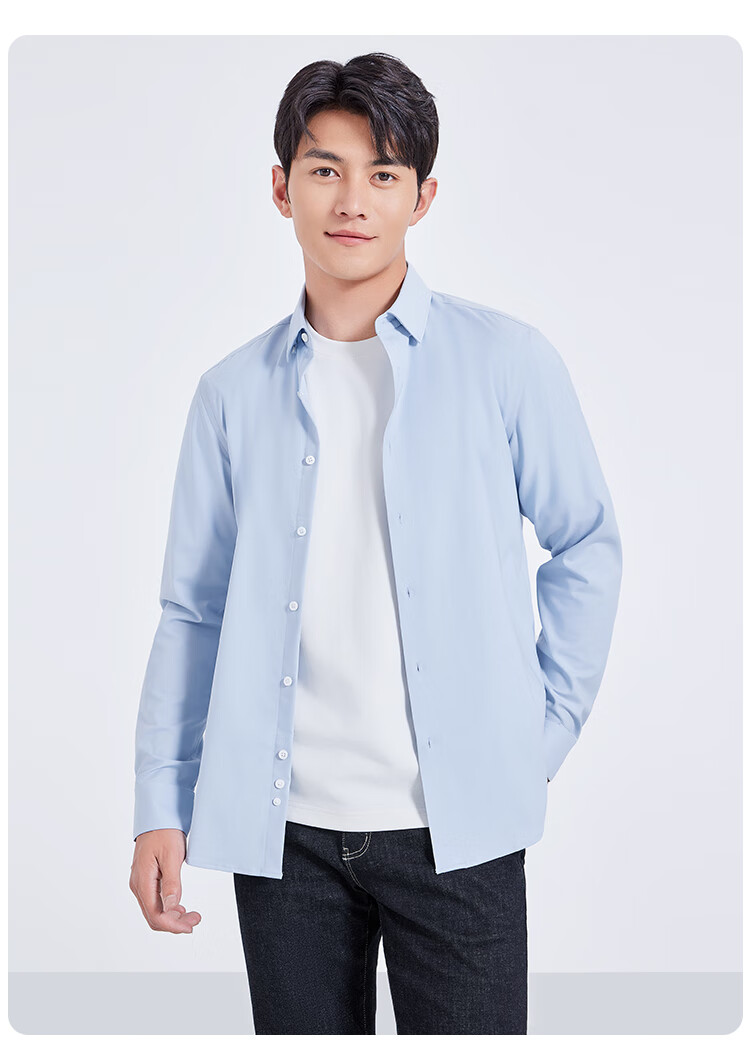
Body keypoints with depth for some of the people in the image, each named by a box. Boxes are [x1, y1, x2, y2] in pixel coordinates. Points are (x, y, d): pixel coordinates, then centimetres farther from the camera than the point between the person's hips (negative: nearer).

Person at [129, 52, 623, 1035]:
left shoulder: (506, 361, 0)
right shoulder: (233, 391, 6)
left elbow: (587, 546, 9)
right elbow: (193, 609, 8)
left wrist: (547, 730, 3)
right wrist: (161, 807, 4)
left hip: (455, 827, -2)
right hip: (284, 827, 2)